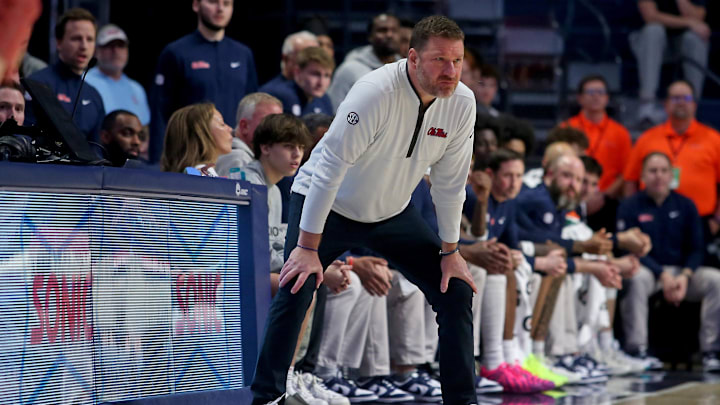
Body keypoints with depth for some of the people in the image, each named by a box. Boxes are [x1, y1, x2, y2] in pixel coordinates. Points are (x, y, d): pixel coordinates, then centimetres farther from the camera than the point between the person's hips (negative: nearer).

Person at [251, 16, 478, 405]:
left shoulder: (462, 103, -16)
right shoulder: (376, 92, -32)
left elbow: (449, 182, -3)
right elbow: (330, 167, -29)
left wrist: (450, 251, 0)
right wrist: (308, 247, -28)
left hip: (392, 213, 5)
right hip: (327, 206, -5)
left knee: (456, 292, -2)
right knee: (295, 291, -22)